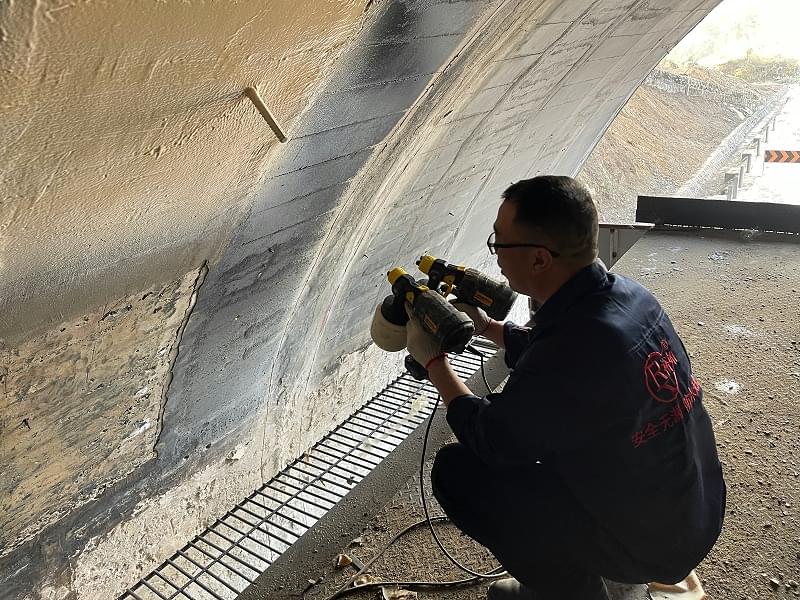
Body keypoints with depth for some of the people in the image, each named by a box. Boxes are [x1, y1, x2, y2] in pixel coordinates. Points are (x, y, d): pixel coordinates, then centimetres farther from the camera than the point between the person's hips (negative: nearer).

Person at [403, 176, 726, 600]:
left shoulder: (575, 354, -34)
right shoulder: (624, 292, -9)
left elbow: (488, 438, -16)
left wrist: (433, 362, -5)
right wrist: (484, 325, 12)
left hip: (649, 541, -8)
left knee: (456, 471, -9)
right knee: (527, 415, 19)